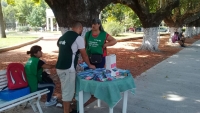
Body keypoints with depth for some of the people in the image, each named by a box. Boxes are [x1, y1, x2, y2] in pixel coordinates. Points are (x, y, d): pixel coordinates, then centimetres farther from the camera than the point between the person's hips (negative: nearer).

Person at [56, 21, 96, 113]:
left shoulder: (63, 36, 15)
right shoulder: (78, 38, -8)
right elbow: (84, 55, -3)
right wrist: (89, 65, 13)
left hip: (60, 67, 9)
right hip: (68, 69, -9)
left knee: (65, 90, 19)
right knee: (68, 91, 3)